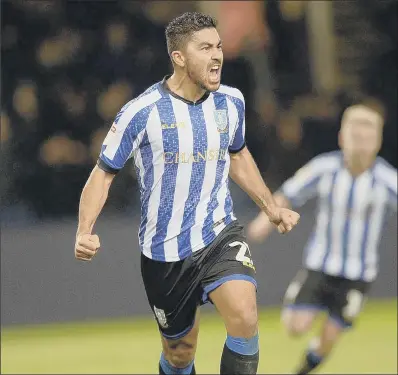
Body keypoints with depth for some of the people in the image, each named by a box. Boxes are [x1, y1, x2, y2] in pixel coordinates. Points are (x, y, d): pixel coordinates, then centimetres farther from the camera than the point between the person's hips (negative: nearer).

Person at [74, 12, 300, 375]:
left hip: (220, 235, 2)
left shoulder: (231, 101, -1)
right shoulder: (142, 112, -14)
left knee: (245, 317, -26)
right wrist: (85, 233, -19)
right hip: (165, 250, -2)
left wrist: (271, 207, 19)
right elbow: (103, 173, -5)